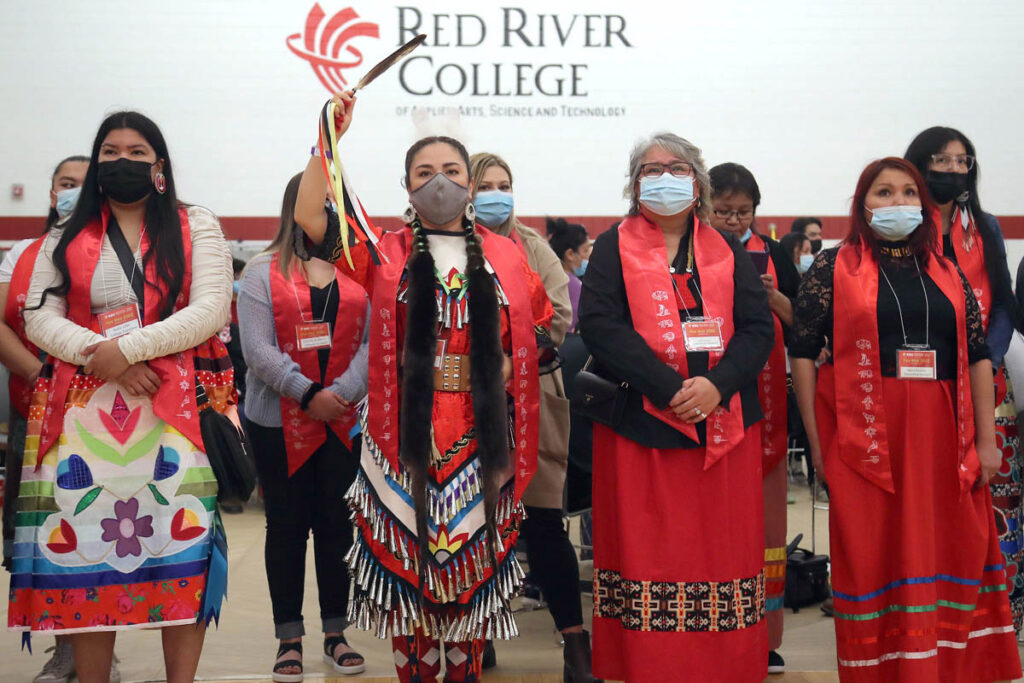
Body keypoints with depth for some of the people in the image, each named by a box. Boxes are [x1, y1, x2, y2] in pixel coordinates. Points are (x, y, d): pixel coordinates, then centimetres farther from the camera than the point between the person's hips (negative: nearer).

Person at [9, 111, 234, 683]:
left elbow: (212, 309, -3)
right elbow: (41, 317, 7)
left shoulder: (196, 227, 10)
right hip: (86, 410, 2)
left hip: (176, 407, -2)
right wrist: (104, 359, -10)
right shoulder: (66, 238, 17)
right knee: (83, 538, -1)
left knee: (181, 536, -7)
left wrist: (130, 347, -13)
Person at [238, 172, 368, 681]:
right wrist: (308, 393, -17)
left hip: (345, 420, 1)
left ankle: (336, 633, 19)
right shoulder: (263, 272, 2)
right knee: (286, 525, 6)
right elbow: (258, 349, -8)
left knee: (336, 523, 7)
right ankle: (289, 638, 16)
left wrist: (341, 393, -16)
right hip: (279, 422, -1)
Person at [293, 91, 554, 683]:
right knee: (408, 562, 3)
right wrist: (329, 140, -13)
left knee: (472, 558, 7)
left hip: (480, 434, 1)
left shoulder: (504, 256, 9)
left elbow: (544, 325, 17)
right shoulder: (386, 254, 4)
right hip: (407, 433, -1)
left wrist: (506, 364, 1)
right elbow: (310, 217, -9)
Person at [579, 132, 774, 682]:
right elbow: (600, 325, -8)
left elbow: (758, 327, 4)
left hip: (724, 426, 2)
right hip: (641, 425, -2)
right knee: (646, 552, -1)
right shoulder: (614, 248, 6)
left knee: (724, 550, 4)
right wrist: (671, 388, -17)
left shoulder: (728, 252, 14)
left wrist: (716, 384, -15)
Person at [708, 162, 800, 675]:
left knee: (762, 510, 4)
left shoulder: (771, 254, 12)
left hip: (763, 398, 3)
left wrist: (771, 296, -7)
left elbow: (800, 322, 11)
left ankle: (762, 637, 13)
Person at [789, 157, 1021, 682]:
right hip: (866, 437, -3)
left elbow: (977, 356, 11)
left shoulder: (946, 273, 13)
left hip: (942, 438, 4)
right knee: (872, 560, 1)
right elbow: (802, 352, -1)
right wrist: (818, 442, -5)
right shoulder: (834, 268, 2)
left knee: (951, 556, 7)